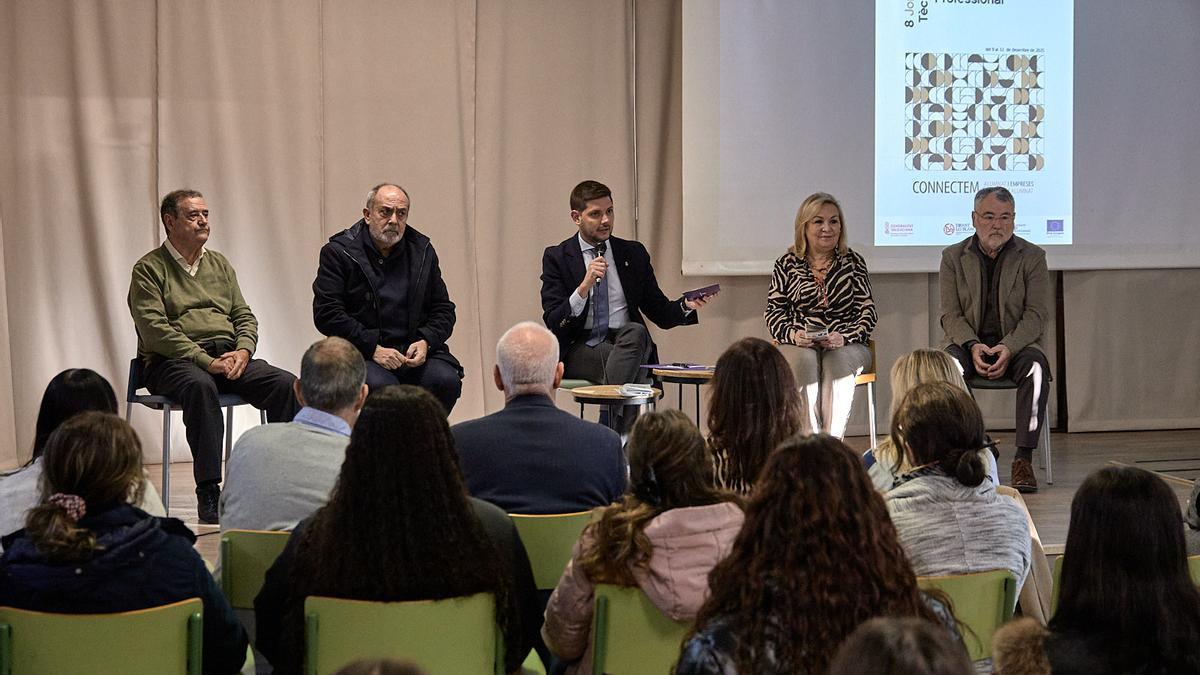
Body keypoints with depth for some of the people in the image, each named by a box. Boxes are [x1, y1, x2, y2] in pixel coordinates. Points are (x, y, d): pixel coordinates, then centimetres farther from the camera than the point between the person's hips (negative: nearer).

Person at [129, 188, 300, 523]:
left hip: (228, 355, 6)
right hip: (173, 361, -5)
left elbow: (245, 316, 18)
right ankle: (208, 492, -40)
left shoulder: (219, 264, 22)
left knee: (286, 383, -21)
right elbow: (155, 330, -10)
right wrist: (206, 361, -19)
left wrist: (243, 350, -6)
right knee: (200, 386, -40)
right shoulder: (149, 269, 2)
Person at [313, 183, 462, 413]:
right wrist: (373, 349, -15)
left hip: (415, 350, 4)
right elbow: (326, 314, -7)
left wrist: (425, 342, -6)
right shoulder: (338, 252, 0)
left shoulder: (422, 251, 13)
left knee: (446, 380, -25)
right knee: (380, 385, -35)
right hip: (362, 353, -4)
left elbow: (443, 310, 16)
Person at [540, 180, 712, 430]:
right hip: (580, 350, -3)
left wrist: (687, 306, -8)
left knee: (636, 331, -33)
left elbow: (660, 314, 14)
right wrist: (584, 286, -20)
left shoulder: (633, 253, 12)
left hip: (627, 340, 3)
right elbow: (553, 323, -6)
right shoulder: (557, 257, 4)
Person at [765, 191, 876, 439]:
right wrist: (792, 334, -13)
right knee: (805, 361, -35)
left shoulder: (852, 262, 11)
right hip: (800, 344, 0)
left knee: (838, 361, -35)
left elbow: (867, 310, 5)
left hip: (846, 345, 0)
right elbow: (774, 311, 8)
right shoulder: (787, 264, 11)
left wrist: (845, 337, -14)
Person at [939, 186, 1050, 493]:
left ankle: (1024, 459, -33)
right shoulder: (953, 257, 6)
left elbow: (1035, 315, -4)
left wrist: (1008, 348, -22)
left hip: (1015, 343, 0)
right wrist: (972, 346, -20)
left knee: (1036, 367, -34)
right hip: (969, 343, 1)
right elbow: (951, 315, 0)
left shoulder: (1031, 257, 3)